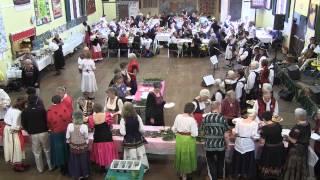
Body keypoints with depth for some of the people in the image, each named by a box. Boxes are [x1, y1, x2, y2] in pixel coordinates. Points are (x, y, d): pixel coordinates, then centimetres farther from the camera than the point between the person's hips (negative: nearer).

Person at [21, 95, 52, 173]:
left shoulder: (24, 112, -6)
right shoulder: (41, 109, -10)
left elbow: (23, 124, 0)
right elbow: (47, 120, -5)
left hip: (33, 134, 1)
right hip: (44, 132, 0)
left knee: (37, 152, 15)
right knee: (47, 150, 17)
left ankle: (40, 169, 25)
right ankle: (50, 166, 24)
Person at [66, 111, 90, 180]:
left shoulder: (70, 126, -18)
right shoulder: (84, 126, -21)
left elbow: (67, 137, -7)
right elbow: (86, 138, -9)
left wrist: (69, 142, 12)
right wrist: (87, 144, 10)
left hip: (73, 147, 1)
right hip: (83, 147, -1)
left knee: (75, 161, 18)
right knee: (83, 160, 18)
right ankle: (85, 174, 35)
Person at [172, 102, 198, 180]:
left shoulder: (178, 116, -7)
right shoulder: (192, 119, -21)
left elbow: (174, 129, 2)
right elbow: (194, 134, -19)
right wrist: (195, 125, -4)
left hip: (179, 139, 5)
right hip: (188, 140, -4)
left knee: (181, 155, 22)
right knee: (187, 156, 15)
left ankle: (181, 172, 39)